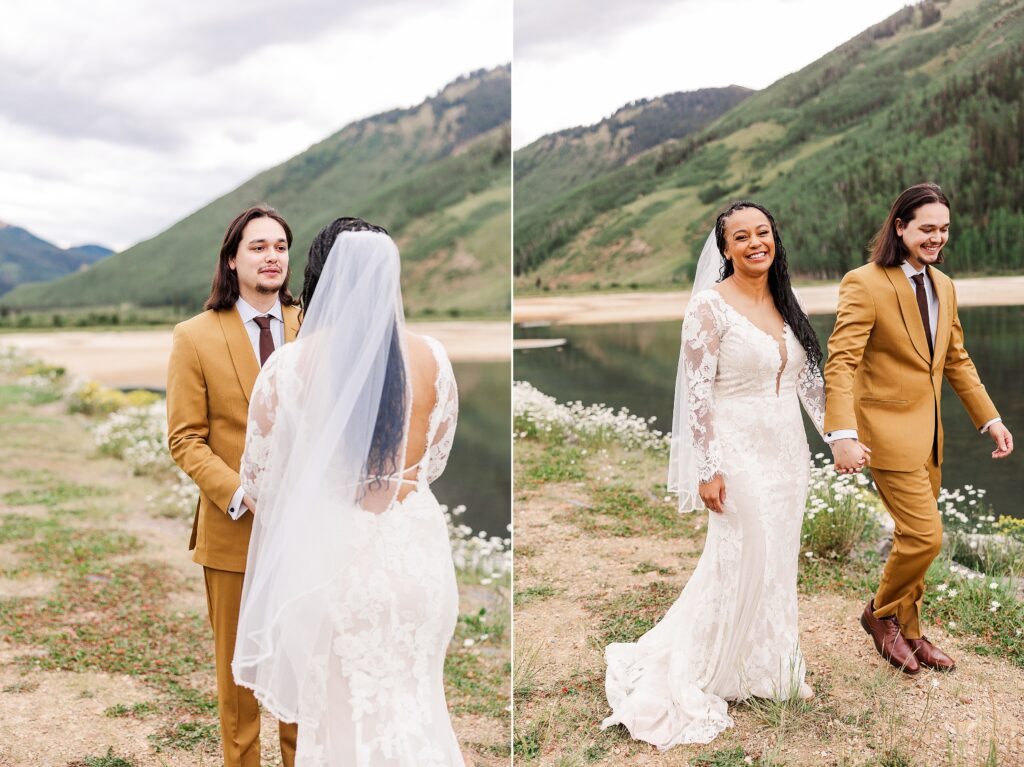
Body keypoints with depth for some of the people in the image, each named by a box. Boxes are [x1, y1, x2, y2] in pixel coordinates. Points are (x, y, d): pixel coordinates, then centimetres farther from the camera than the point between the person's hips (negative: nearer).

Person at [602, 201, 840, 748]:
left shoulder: (786, 303, 8)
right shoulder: (711, 306, -12)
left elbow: (810, 379, 13)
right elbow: (697, 393, -16)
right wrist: (708, 469, -19)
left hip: (788, 451, 7)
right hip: (740, 452, -6)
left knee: (779, 565, 15)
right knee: (738, 565, 0)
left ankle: (774, 671, 32)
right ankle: (689, 679, 16)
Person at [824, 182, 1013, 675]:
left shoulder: (943, 285, 10)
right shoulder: (865, 284, -14)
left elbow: (957, 360, 19)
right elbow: (840, 363, -21)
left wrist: (990, 418, 15)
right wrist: (843, 436, -32)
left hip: (928, 431, 8)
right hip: (888, 430, -8)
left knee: (914, 537, 15)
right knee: (925, 535, -9)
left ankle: (906, 632, 31)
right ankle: (881, 613, 17)